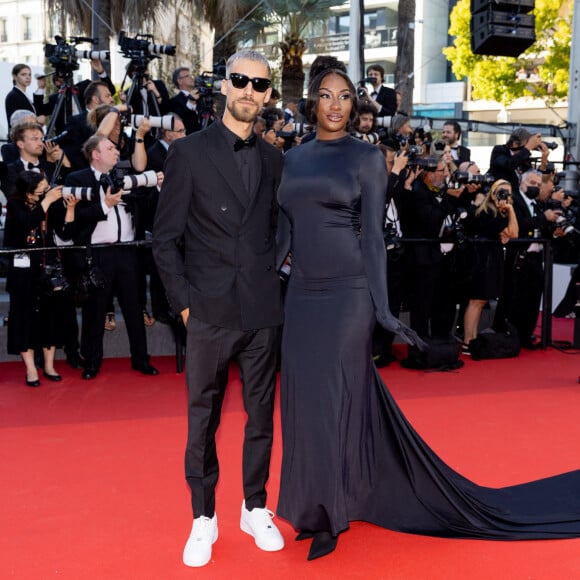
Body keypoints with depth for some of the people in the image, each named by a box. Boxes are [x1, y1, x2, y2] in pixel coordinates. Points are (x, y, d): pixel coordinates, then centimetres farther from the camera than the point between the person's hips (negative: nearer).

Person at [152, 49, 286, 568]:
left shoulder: (273, 159, 9)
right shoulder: (189, 152, -2)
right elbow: (165, 238, -2)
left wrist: (273, 278, 4)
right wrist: (184, 301, -7)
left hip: (263, 310, 3)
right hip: (211, 310, -3)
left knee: (261, 414, 11)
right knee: (203, 417, 6)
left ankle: (256, 509, 28)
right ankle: (204, 519, 22)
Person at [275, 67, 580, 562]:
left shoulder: (367, 157, -4)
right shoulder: (294, 158, 11)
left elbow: (372, 234, -7)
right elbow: (285, 229, 13)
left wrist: (381, 307, -11)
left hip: (346, 293, -5)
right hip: (302, 294, 5)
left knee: (338, 399, 1)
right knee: (303, 398, 10)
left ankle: (331, 511, 18)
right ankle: (314, 501, 29)